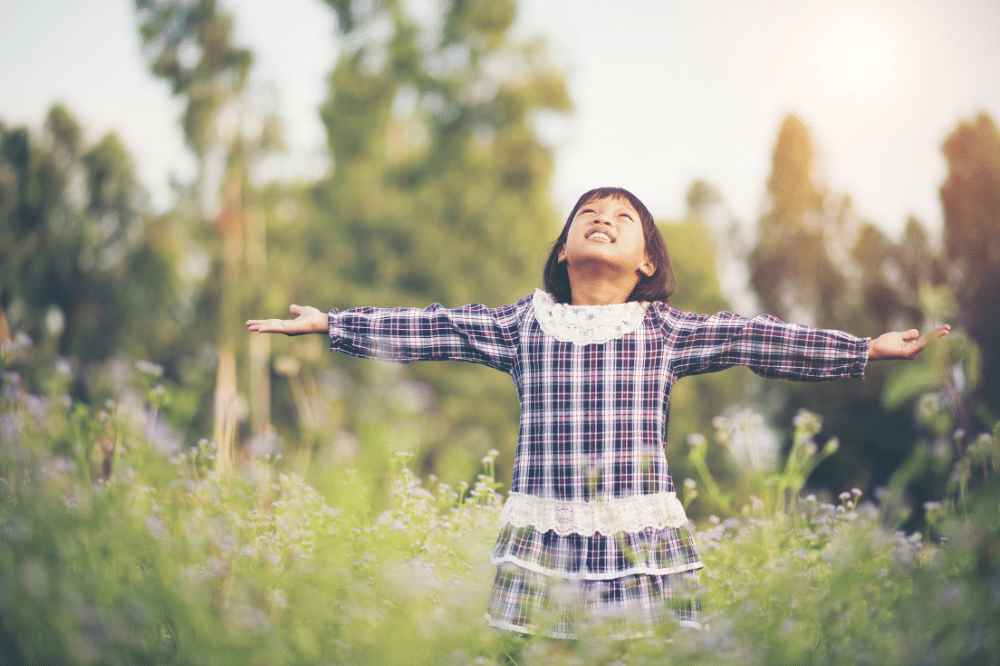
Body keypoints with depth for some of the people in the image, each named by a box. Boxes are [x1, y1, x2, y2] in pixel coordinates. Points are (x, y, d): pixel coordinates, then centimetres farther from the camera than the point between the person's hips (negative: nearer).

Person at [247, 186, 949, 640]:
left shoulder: (665, 329, 8)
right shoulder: (524, 322, 9)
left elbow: (751, 338, 8)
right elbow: (431, 329, 10)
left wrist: (869, 346, 7)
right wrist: (327, 322, 10)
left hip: (641, 538, 0)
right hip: (545, 537, 1)